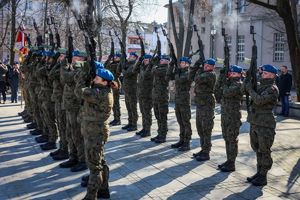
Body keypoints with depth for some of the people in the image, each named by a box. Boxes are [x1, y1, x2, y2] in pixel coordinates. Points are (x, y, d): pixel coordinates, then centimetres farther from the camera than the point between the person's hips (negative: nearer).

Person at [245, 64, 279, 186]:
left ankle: (263, 177, 9)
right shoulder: (260, 86, 14)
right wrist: (247, 84, 5)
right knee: (257, 149, 16)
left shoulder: (272, 89, -13)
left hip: (265, 125, -8)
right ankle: (259, 173, 27)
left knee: (264, 151, 0)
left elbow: (259, 100, -24)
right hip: (255, 123, 8)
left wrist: (250, 89, -12)